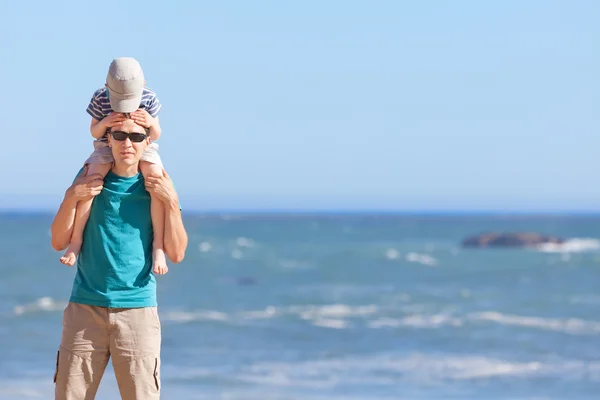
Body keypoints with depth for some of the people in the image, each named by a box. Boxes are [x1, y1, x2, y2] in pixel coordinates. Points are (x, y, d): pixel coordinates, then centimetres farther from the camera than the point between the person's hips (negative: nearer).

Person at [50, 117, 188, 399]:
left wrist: (171, 203, -11)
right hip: (86, 308, 1)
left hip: (138, 310, -1)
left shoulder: (156, 187, 3)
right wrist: (72, 197, -9)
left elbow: (176, 254, -1)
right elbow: (59, 242, 5)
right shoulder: (90, 178, 5)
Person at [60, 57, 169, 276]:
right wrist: (104, 123, -27)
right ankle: (76, 239, -18)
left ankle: (158, 245, -24)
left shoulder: (149, 98, -13)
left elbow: (156, 135, -5)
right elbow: (94, 132, -3)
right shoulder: (100, 98, -14)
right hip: (108, 146, 0)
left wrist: (151, 123, -29)